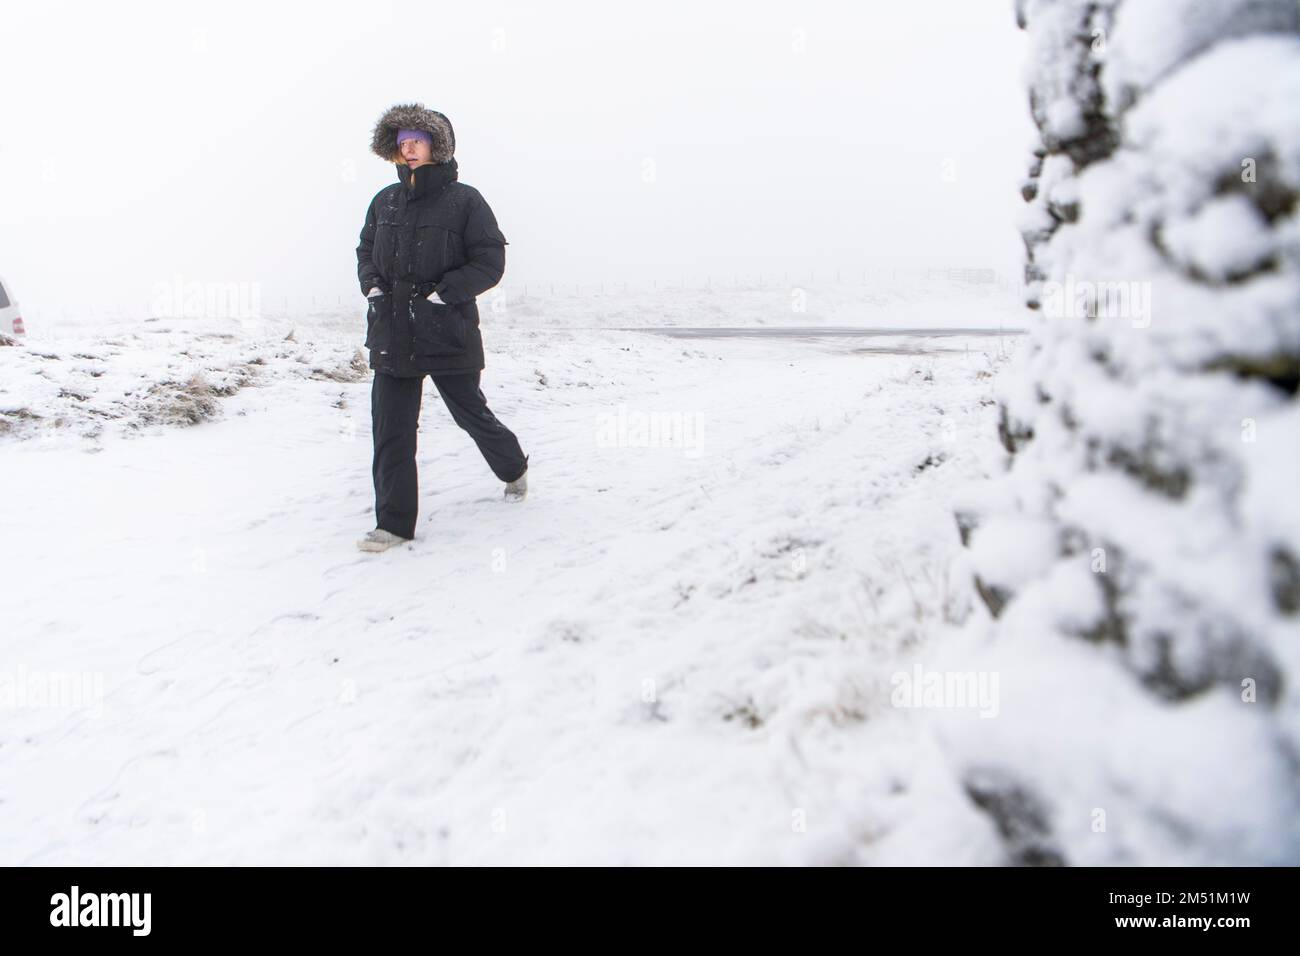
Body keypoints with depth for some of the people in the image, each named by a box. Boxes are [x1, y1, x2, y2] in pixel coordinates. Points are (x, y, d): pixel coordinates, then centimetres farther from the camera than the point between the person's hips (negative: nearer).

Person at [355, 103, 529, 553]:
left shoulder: (464, 200, -6)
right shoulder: (385, 201, 9)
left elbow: (491, 262, -9)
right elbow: (365, 251, 22)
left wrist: (443, 293, -17)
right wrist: (372, 285, 2)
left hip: (447, 333, -4)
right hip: (392, 332, 4)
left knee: (471, 414, 12)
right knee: (390, 428, 0)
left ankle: (514, 468, 42)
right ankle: (393, 522, 7)